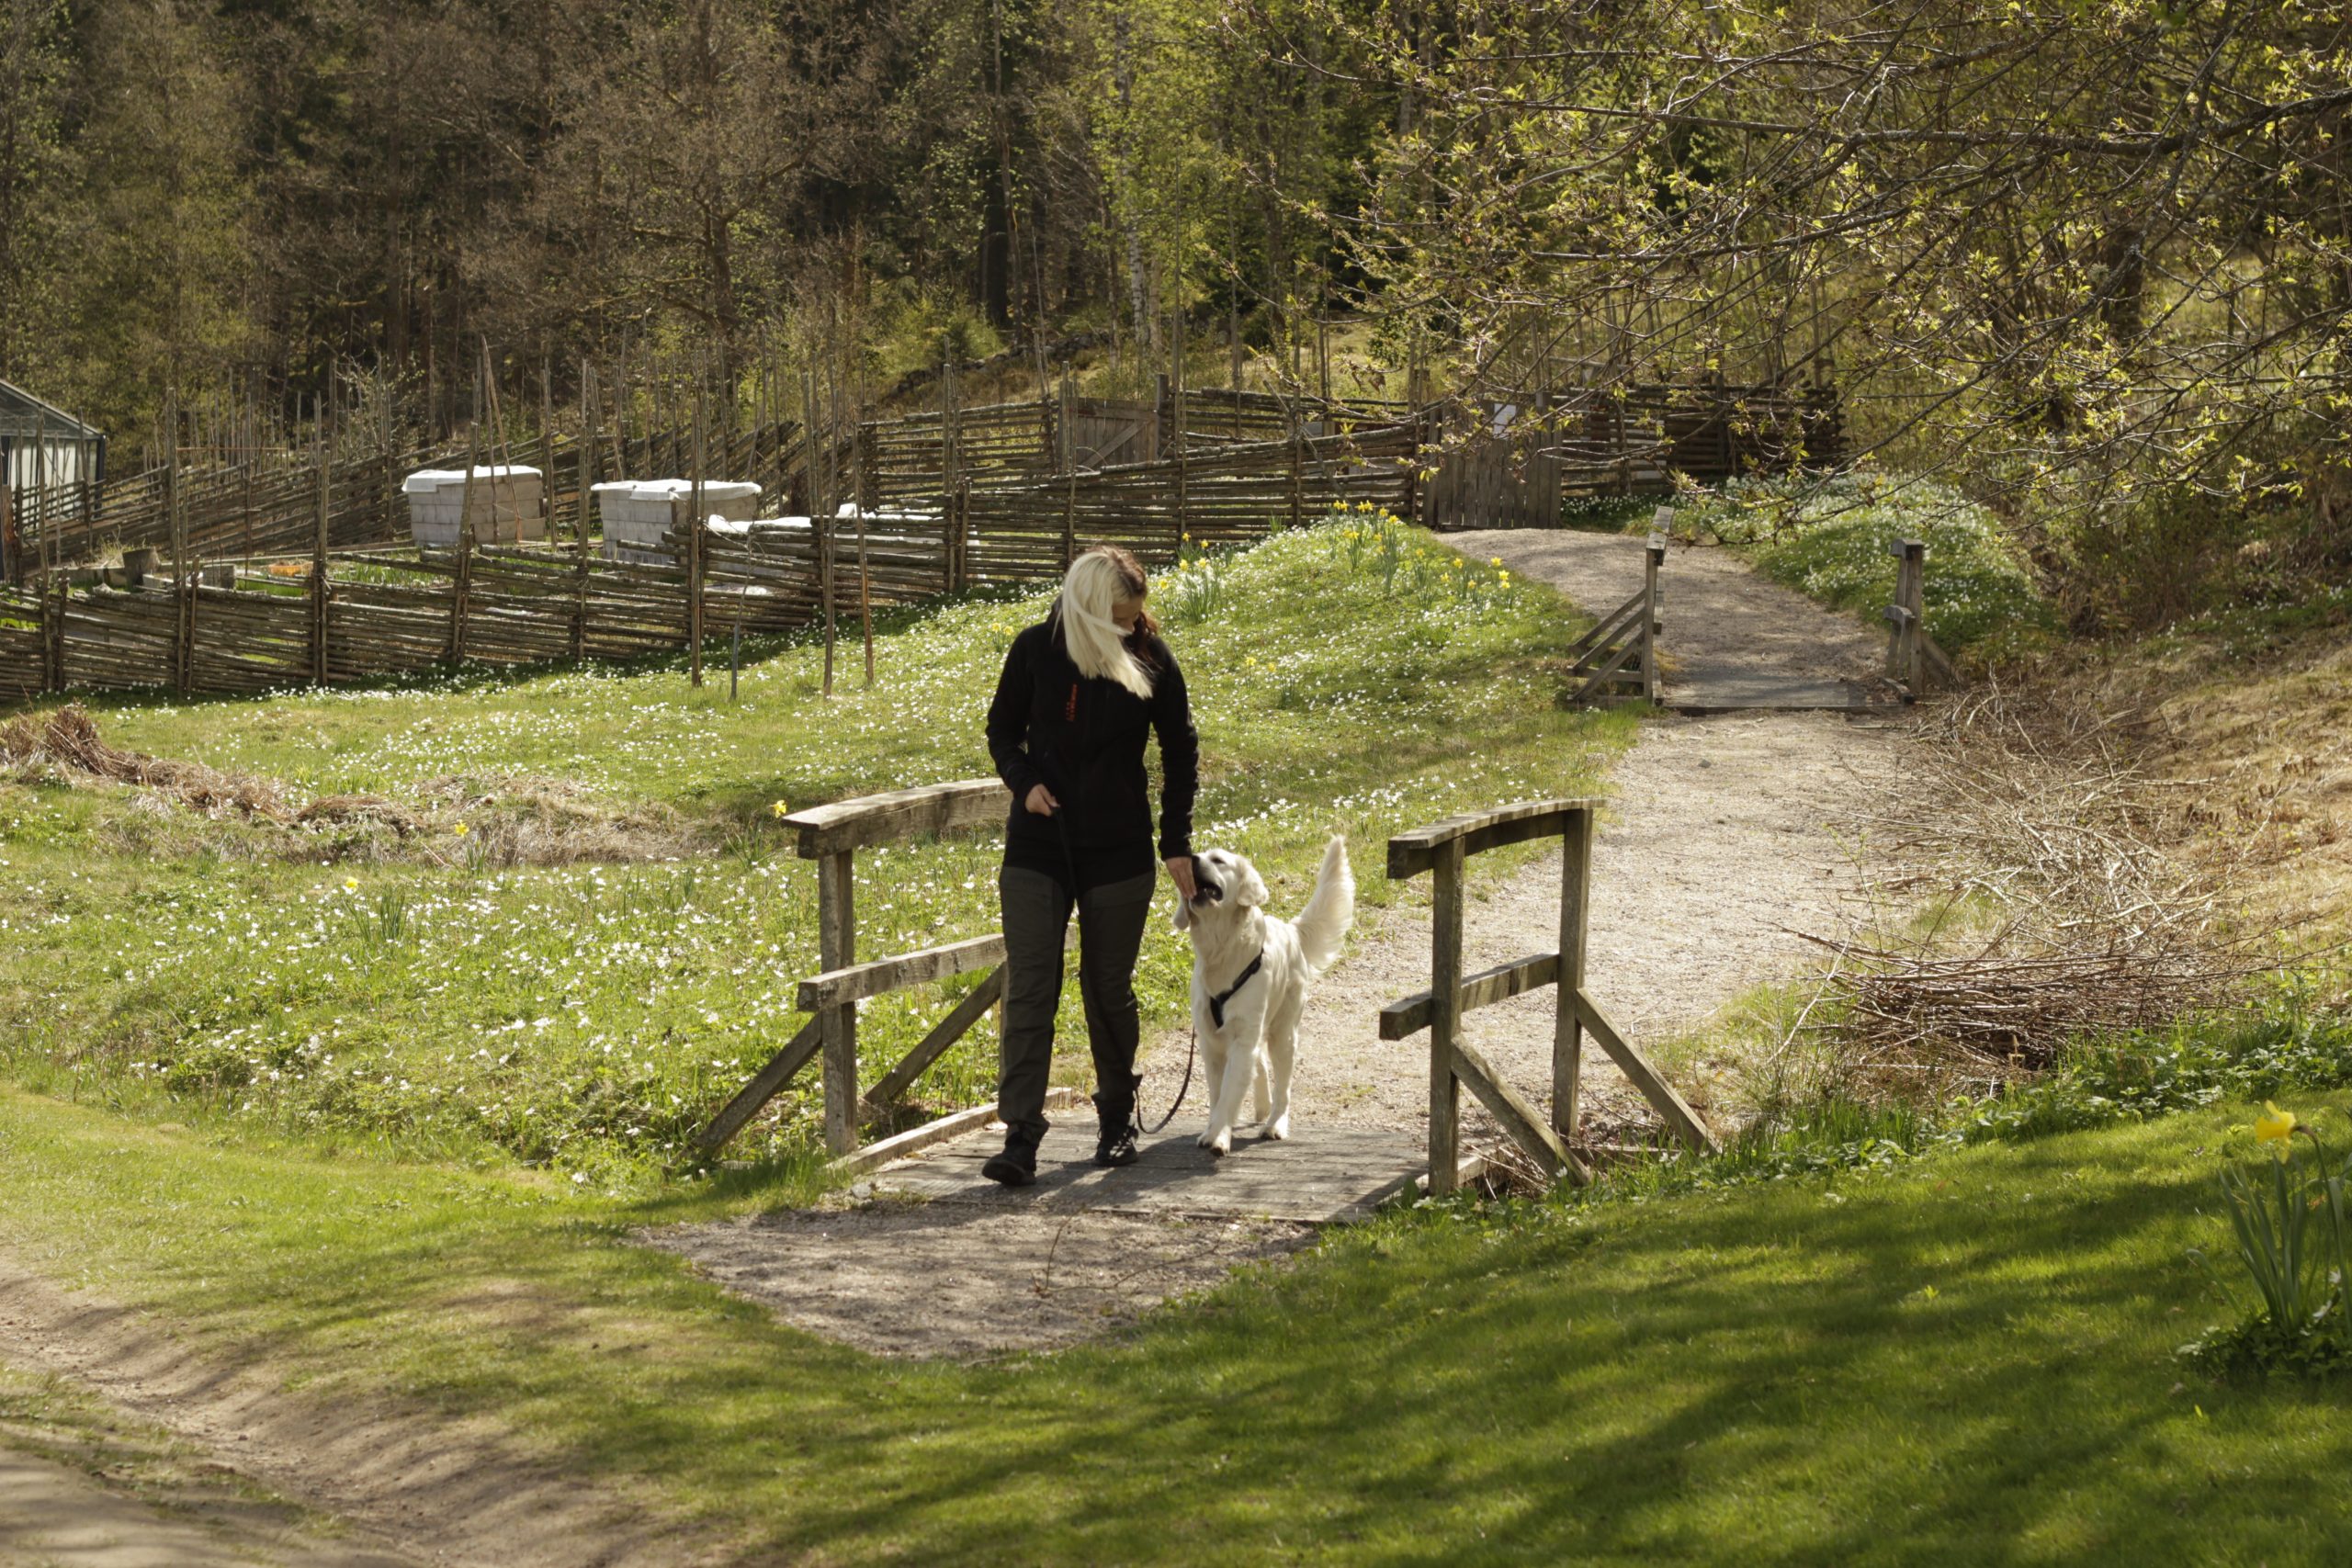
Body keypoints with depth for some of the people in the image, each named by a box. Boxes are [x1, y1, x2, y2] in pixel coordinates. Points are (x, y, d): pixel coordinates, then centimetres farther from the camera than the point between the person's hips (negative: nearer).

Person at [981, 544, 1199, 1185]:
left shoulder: (1150, 658, -5)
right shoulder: (1036, 650, -5)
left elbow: (1180, 754, 7)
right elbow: (1002, 730, 9)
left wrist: (1177, 843, 4)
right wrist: (1023, 781, -11)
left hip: (1120, 852, 0)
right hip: (1038, 847, 0)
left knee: (1109, 990, 9)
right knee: (1028, 989, -8)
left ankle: (1117, 1119, 28)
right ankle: (1021, 1136, -11)